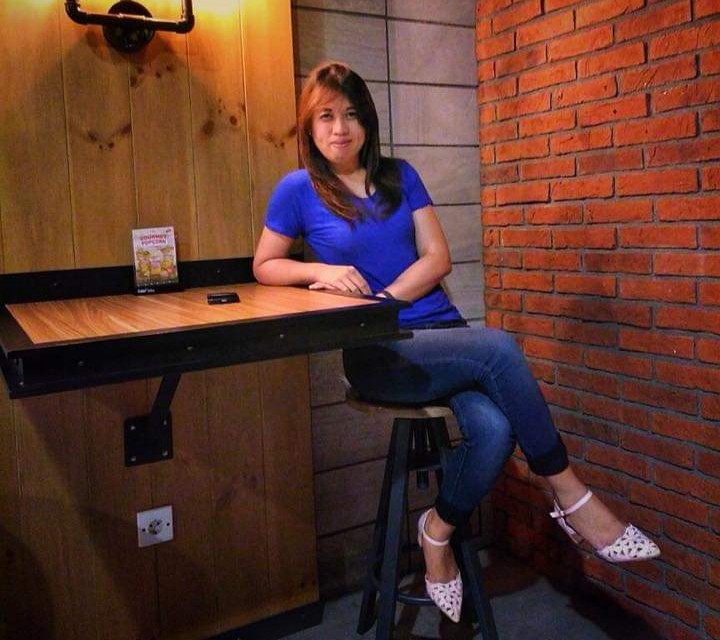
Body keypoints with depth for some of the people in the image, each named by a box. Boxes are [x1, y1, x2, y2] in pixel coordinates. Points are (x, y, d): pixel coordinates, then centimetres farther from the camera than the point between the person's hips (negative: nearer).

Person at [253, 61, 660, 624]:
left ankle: (439, 530, 3)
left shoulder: (400, 176, 13)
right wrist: (321, 270, -9)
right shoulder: (299, 189, 4)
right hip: (377, 354, -4)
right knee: (498, 348, -28)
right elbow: (264, 267, 11)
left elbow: (438, 258, 6)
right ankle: (571, 497, -10)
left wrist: (382, 298, -9)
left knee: (493, 430, -26)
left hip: (440, 329, 4)